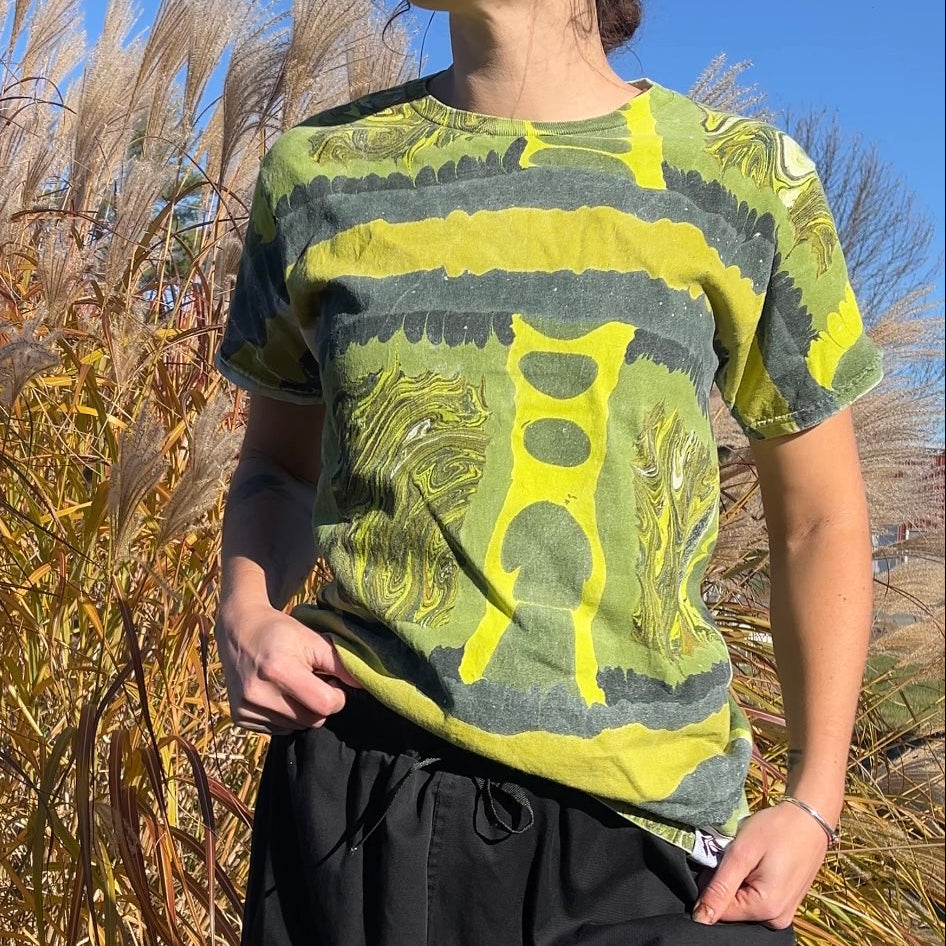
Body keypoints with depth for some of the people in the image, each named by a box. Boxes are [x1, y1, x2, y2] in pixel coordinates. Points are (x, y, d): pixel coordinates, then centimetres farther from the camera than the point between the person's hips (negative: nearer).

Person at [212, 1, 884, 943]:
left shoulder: (745, 177, 0)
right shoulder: (317, 171, 4)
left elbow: (821, 519, 6)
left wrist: (814, 803, 0)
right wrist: (244, 615, -4)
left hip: (648, 811, -1)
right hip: (358, 779, 2)